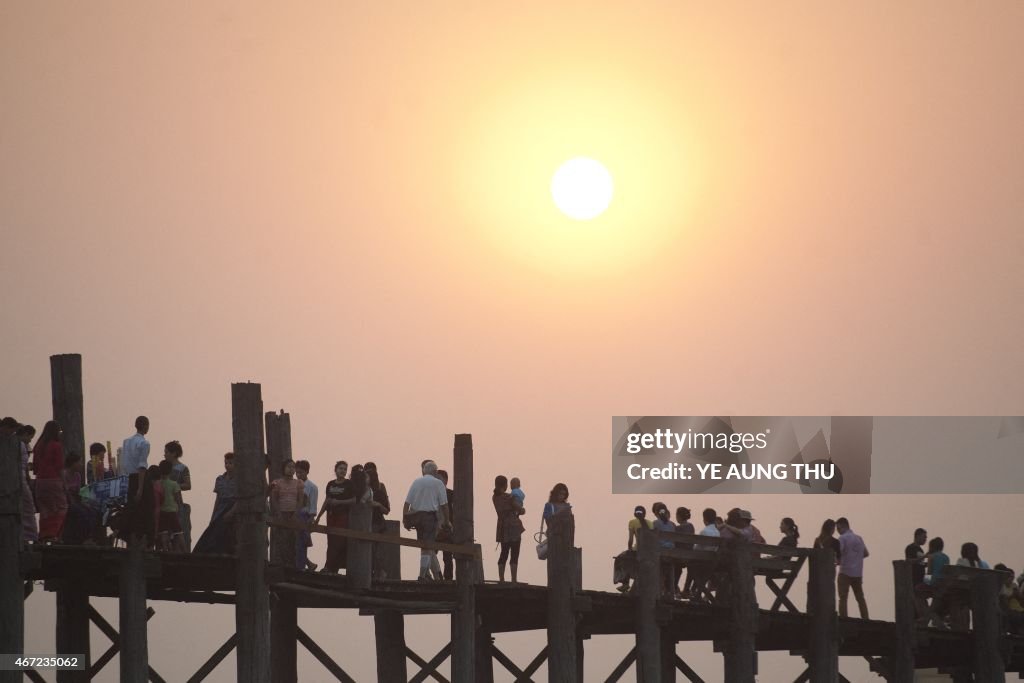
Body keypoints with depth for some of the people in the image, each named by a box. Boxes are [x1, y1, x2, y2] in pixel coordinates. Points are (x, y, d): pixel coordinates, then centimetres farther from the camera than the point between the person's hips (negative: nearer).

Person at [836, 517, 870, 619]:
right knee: (860, 598, 12)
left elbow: (838, 552, -17)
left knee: (843, 598, -5)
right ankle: (865, 619, 9)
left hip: (845, 572, -6)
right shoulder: (859, 538, 14)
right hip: (858, 573, 6)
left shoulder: (843, 538, -7)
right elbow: (866, 553, 19)